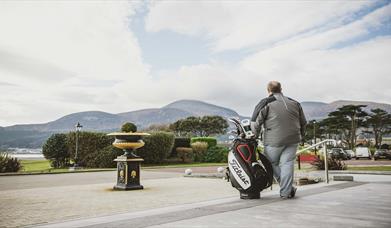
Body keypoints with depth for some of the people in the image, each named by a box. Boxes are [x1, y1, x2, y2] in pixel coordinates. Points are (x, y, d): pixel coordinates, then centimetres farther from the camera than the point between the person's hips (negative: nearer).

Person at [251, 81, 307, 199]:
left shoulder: (266, 103, -2)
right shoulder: (295, 103, 14)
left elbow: (255, 122, -5)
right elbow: (303, 122, 19)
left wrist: (256, 136, 10)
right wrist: (300, 136, 31)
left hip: (274, 140, -4)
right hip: (293, 140, 4)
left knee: (272, 163, 12)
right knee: (287, 163, 5)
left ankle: (288, 188, 14)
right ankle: (286, 192, 3)